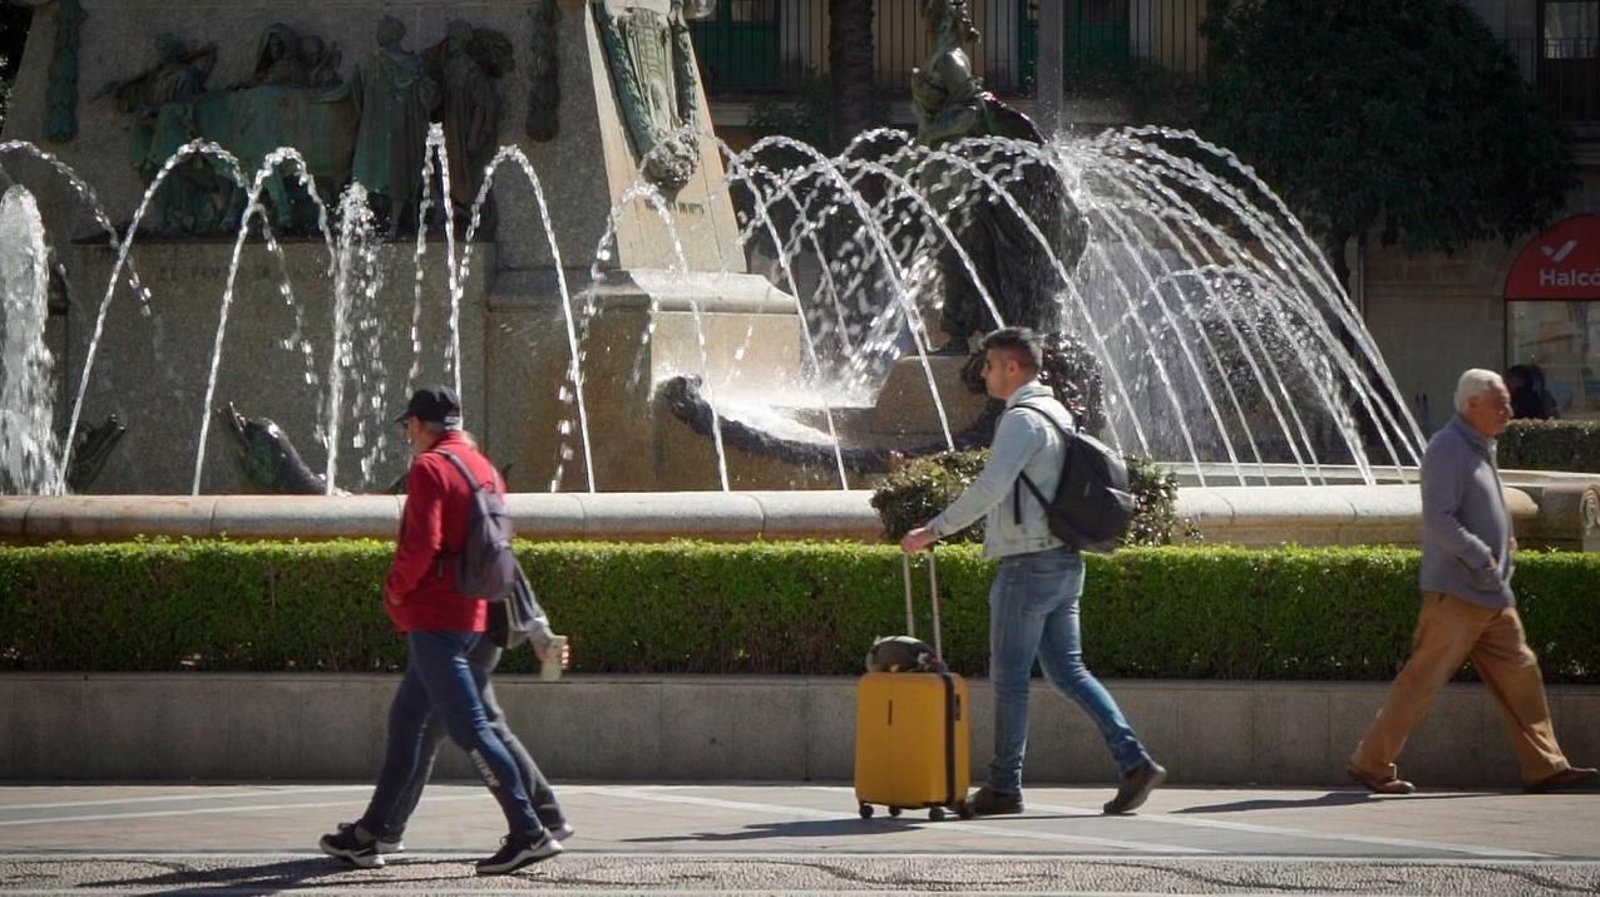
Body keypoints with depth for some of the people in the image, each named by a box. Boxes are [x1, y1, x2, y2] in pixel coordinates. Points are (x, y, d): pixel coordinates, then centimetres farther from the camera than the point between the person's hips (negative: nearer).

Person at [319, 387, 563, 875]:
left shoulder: (430, 469, -12)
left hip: (434, 618, -9)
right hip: (473, 615, 9)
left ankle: (529, 832, -16)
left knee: (468, 726, -11)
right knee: (406, 721, 15)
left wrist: (396, 589, -6)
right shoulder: (484, 468, 15)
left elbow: (422, 544, -22)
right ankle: (367, 836, 21)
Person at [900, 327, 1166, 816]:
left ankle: (1004, 785, 4)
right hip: (1063, 561, 9)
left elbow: (990, 488, -25)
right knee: (1067, 670, 10)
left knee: (1009, 675, -1)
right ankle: (1135, 761, 0)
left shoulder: (1022, 419, -14)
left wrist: (934, 530, -21)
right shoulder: (1057, 413, 17)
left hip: (1029, 564, -9)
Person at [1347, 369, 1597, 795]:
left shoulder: (1480, 449, 17)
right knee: (1423, 679, -6)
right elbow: (1438, 519, -21)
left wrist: (1503, 542, 12)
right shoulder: (1447, 448, -13)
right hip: (1456, 593, -9)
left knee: (1520, 673, 6)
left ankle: (1546, 767, 9)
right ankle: (1371, 763, 1)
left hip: (1492, 595, 9)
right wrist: (1481, 556, -21)